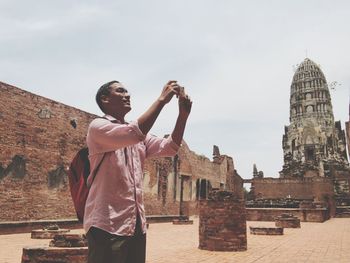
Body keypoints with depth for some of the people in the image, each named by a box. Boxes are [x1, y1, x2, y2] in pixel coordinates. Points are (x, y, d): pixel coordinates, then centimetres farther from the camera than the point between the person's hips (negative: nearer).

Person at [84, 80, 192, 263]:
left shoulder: (140, 135, 17)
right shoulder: (98, 126, -7)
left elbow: (169, 148, 6)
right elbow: (133, 134, -25)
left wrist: (183, 113, -5)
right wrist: (161, 99, -18)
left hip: (136, 224, 7)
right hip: (107, 224, -7)